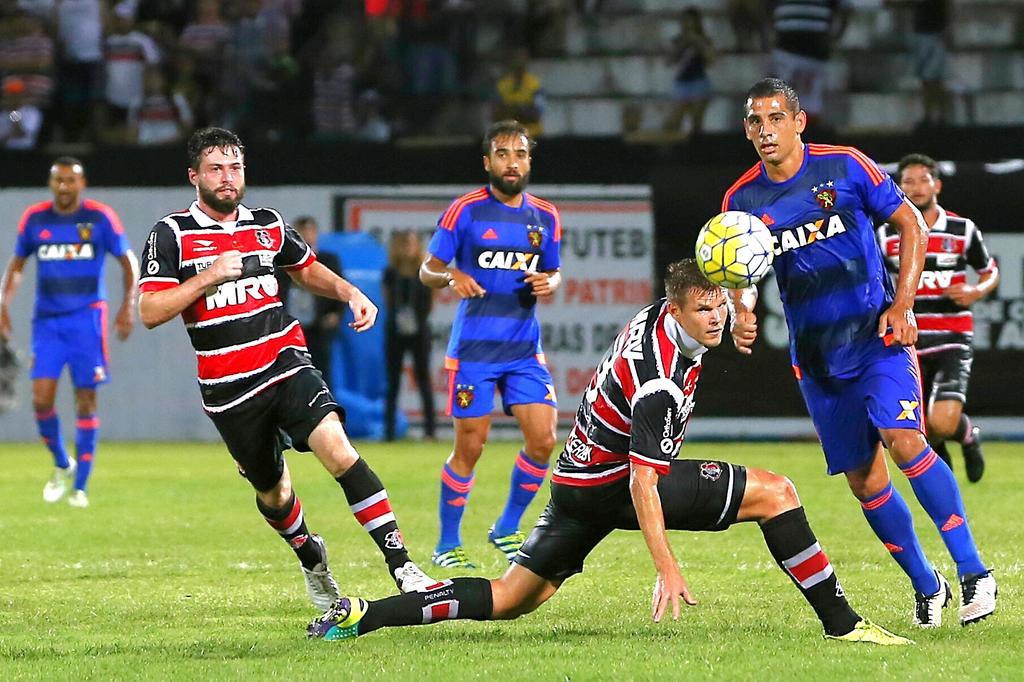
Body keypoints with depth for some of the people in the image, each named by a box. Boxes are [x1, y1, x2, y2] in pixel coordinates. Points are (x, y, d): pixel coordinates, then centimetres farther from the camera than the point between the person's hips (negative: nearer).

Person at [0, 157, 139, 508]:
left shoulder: (100, 217, -3)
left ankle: (80, 485, 6)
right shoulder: (34, 218, 3)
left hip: (87, 319, -2)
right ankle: (62, 465, 17)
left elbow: (128, 261, 5)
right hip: (47, 321, 2)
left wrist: (128, 304, -7)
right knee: (41, 397, -9)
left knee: (85, 399, -2)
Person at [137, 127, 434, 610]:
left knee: (338, 450, -23)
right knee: (272, 490, 13)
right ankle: (311, 560, 45)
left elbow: (307, 269, 28)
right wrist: (207, 277, -21)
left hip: (286, 365, 1)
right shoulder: (172, 234, -4)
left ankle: (401, 566, -26)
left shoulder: (268, 225, 8)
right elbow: (149, 313, -12)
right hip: (228, 387, -1)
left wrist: (349, 293, 10)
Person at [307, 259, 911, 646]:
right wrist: (668, 569, -29)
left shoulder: (661, 315, 1)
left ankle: (363, 615, 2)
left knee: (510, 601, 10)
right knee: (776, 493, -11)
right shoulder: (662, 383, -26)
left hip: (578, 477, 9)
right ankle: (841, 622, -7)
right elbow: (643, 484, -27)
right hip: (610, 484, -9)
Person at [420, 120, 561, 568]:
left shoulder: (545, 217, 9)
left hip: (524, 348, 4)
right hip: (474, 348, -4)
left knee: (543, 440, -5)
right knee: (470, 447, -2)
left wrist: (549, 283, -3)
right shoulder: (465, 210, -4)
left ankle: (507, 529, 16)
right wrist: (452, 276, -23)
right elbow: (427, 271, -1)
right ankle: (447, 544, 13)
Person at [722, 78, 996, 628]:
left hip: (878, 335, -4)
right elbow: (741, 275, 9)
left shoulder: (844, 167, -7)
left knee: (903, 439, -24)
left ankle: (973, 571, -18)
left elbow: (910, 223, 1)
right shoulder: (742, 200, 1)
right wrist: (742, 313, -14)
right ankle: (926, 586, 21)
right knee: (864, 480, 4)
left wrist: (902, 303, -9)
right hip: (815, 355, 4)